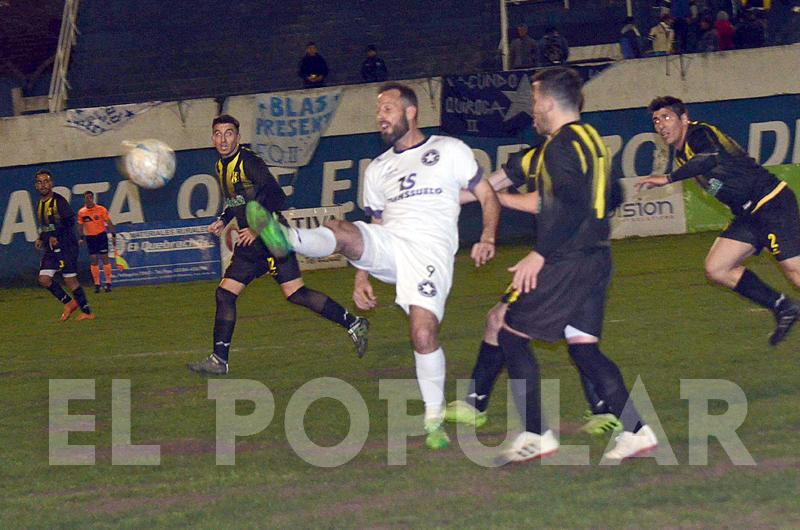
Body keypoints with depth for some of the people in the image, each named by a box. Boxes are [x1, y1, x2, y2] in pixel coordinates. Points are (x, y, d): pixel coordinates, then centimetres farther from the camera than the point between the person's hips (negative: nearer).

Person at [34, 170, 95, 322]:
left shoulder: (59, 201, -10)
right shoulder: (40, 204, 14)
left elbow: (70, 221, -15)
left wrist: (56, 237, -20)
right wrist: (41, 239, 9)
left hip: (66, 246, -8)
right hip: (51, 249, 8)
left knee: (70, 280, -8)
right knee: (44, 279, -3)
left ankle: (87, 312, 3)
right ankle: (68, 302, 15)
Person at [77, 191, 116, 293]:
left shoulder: (101, 209, -5)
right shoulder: (81, 212, 2)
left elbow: (109, 223, -2)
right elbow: (81, 226, 12)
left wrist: (113, 234, -6)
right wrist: (82, 238, 7)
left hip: (101, 235, -2)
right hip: (89, 237, 2)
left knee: (105, 258, -4)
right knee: (93, 260, 2)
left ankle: (108, 283, 1)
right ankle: (96, 284, 7)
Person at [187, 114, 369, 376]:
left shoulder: (248, 162, -12)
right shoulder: (221, 167, 14)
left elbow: (277, 197, -17)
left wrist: (258, 228, -18)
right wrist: (222, 221, 14)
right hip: (250, 241, 9)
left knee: (294, 292, -14)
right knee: (225, 293, 2)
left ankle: (353, 324, -5)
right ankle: (219, 360, 6)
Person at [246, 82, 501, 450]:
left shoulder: (449, 150, 11)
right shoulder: (378, 169, 24)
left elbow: (487, 197, 9)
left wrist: (487, 238, -9)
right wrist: (361, 276, 14)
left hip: (430, 251, -4)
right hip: (387, 247, 4)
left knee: (424, 332, -20)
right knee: (341, 231, -27)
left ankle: (434, 419, -3)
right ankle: (286, 239, -58)